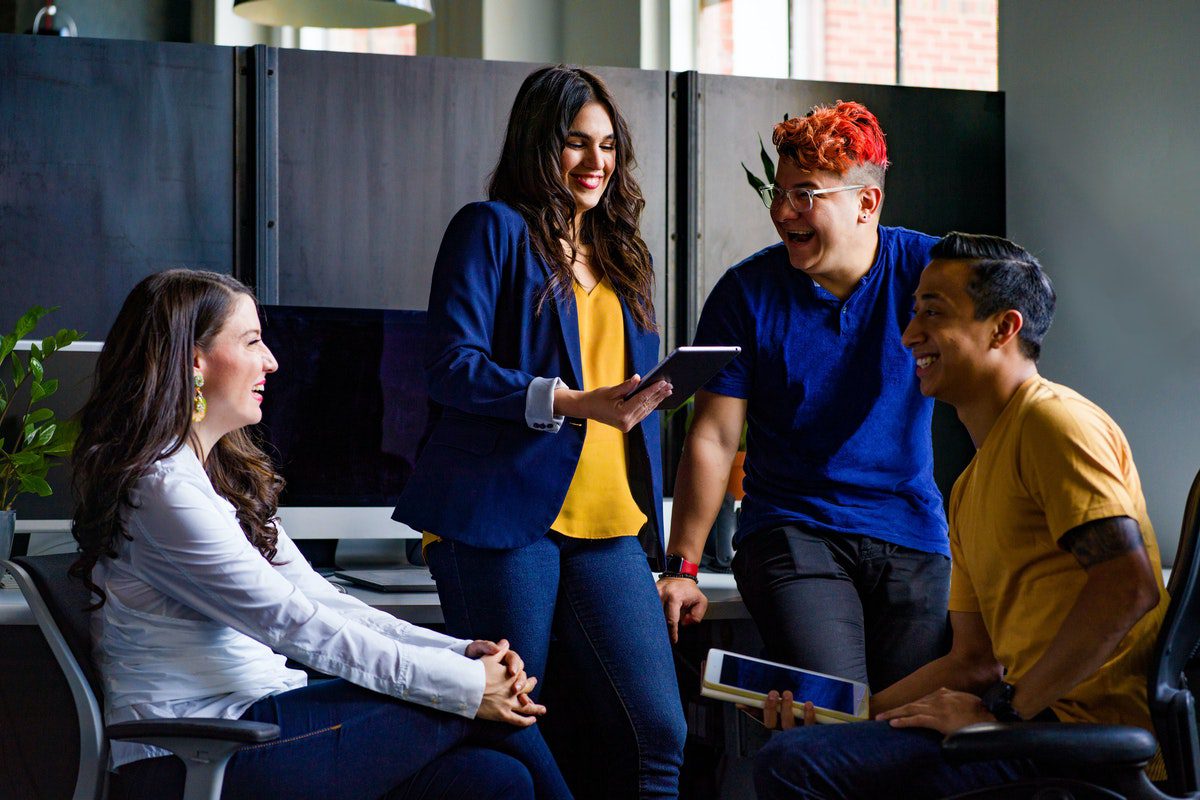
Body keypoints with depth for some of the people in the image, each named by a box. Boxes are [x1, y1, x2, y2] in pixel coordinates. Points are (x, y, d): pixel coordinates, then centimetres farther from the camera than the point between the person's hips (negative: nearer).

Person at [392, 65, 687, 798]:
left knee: (658, 733, -4)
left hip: (609, 527, 5)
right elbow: (453, 368, -9)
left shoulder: (622, 255, 21)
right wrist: (573, 403, -20)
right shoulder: (492, 230, 2)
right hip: (503, 516, -5)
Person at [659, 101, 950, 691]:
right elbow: (713, 439, 1)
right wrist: (681, 567, -3)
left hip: (913, 537, 1)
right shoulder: (747, 293, 0)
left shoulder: (929, 271, 0)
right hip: (790, 530, -1)